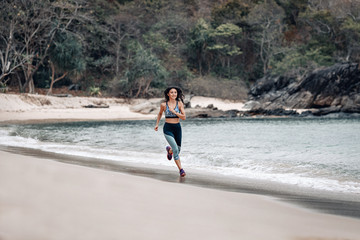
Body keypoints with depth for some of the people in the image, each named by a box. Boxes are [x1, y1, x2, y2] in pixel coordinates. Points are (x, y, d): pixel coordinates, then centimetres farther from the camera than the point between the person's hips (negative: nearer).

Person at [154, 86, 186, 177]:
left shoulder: (180, 104, -2)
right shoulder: (163, 105, -3)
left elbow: (184, 117, -9)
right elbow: (160, 113, 18)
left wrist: (174, 111, -18)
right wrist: (157, 124, 17)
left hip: (177, 128, 3)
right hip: (168, 128, -3)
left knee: (178, 149, 15)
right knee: (176, 150, -16)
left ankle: (169, 150, 50)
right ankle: (181, 169, -7)